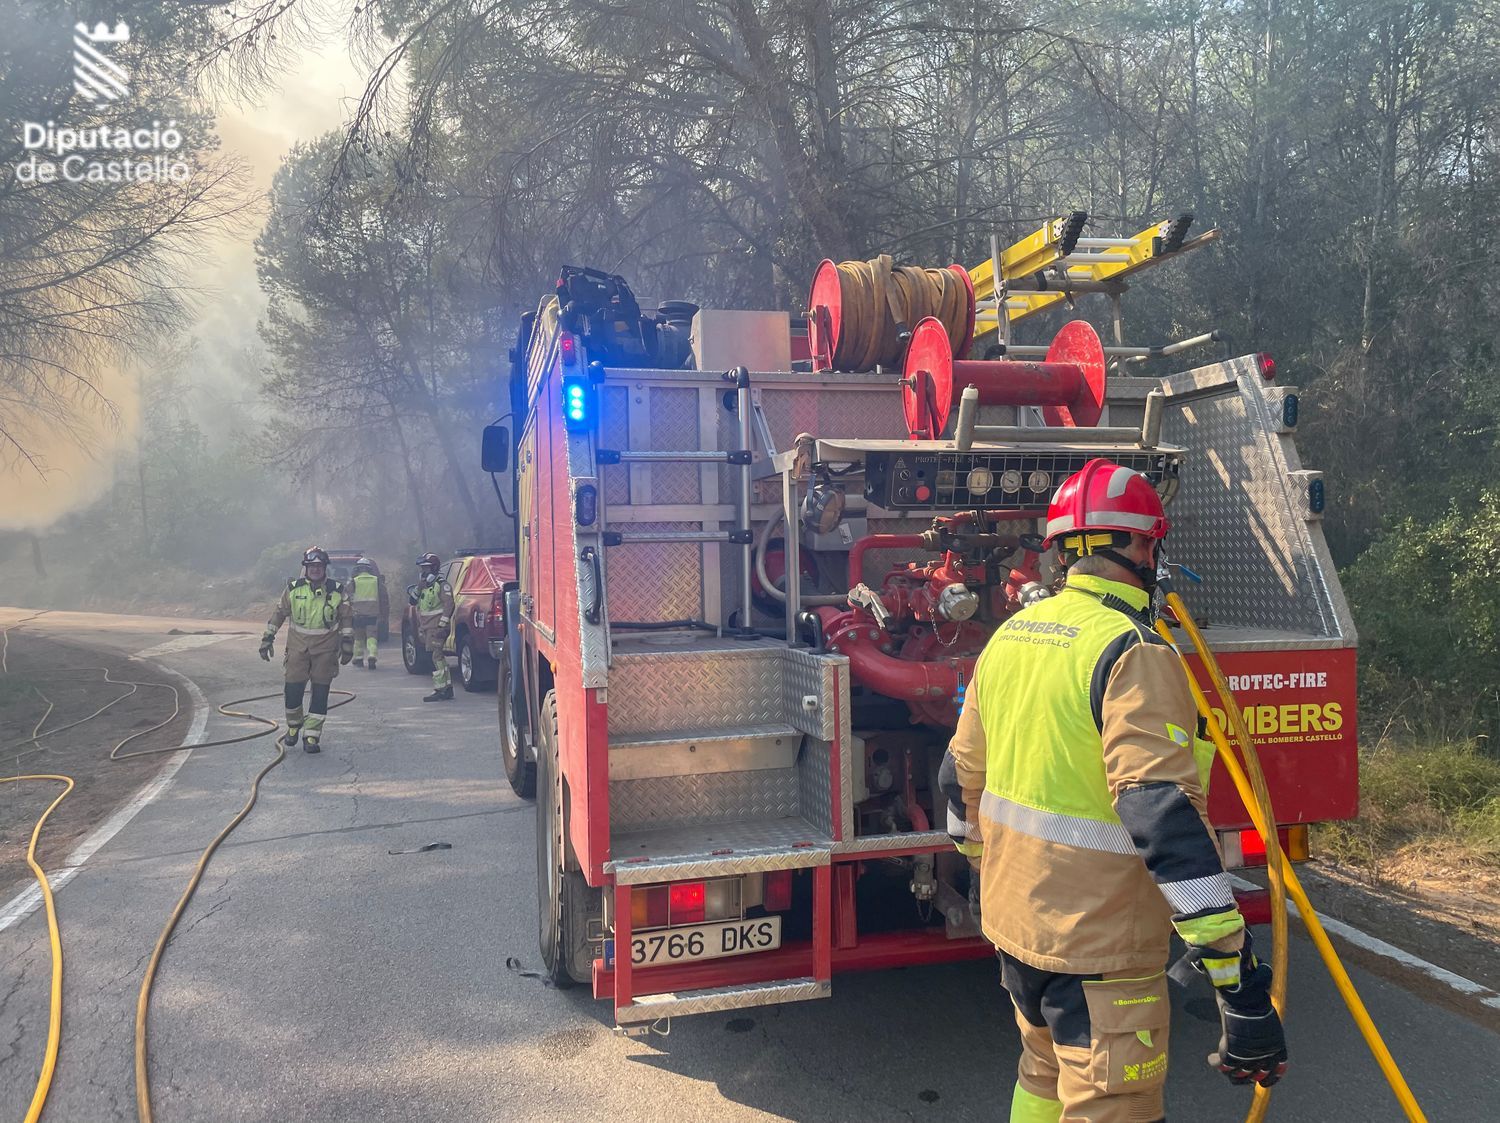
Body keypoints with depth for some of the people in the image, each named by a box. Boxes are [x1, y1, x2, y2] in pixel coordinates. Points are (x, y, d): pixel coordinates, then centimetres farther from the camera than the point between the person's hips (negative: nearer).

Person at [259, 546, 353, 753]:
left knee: (320, 693, -1)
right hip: (298, 646, 1)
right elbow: (279, 613, 10)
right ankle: (293, 727, 25)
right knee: (293, 689, -1)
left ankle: (311, 736, 7)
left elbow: (347, 618, 6)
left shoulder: (336, 591, 0)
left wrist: (347, 644, 2)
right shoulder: (293, 589, 1)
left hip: (325, 648, 0)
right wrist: (267, 639, 9)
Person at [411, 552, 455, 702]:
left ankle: (440, 690, -13)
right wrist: (418, 587, 2)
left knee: (436, 657, -13)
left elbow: (448, 605, -16)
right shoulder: (424, 585, 19)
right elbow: (413, 601, 18)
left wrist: (442, 625, -22)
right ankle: (448, 689, 15)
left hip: (436, 627, -9)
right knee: (439, 657, 10)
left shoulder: (442, 585, -9)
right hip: (426, 628, 9)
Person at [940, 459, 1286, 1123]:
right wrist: (1240, 980, -26)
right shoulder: (1134, 653, -20)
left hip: (1012, 921, 8)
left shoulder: (1010, 637, 4)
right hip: (1097, 945, -7)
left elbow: (962, 776, 11)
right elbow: (1165, 818, -28)